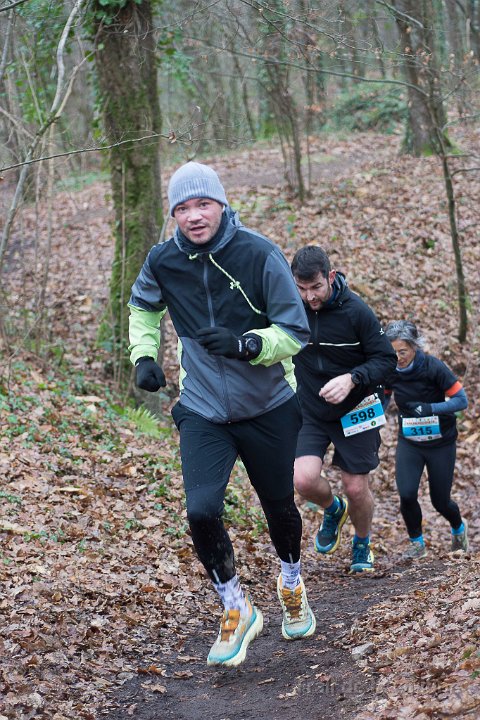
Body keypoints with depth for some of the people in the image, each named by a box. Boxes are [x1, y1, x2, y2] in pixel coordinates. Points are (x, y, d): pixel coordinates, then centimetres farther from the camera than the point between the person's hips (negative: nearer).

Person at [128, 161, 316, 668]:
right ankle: (236, 610, 6)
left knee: (279, 507, 16)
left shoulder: (260, 255, -17)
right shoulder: (163, 261, -7)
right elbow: (143, 307, 17)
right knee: (201, 511, -16)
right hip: (203, 412, 1)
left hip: (269, 410, -1)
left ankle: (292, 584, 48)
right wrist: (143, 355, 3)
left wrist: (244, 343, -31)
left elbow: (295, 332, -15)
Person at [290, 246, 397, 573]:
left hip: (354, 411, -2)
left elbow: (386, 359, -14)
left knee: (356, 488, 4)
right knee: (305, 480, -17)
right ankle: (333, 510, 20)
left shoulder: (356, 310, -18)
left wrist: (352, 379, -30)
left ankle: (362, 544, 36)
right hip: (311, 413, 2)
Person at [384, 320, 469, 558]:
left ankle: (459, 528, 40)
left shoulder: (434, 367, -22)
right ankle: (417, 543, 9)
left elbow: (462, 400, -19)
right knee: (407, 495, -16)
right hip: (409, 443, 2)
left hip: (441, 443, -2)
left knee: (440, 501, 6)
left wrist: (430, 408, -31)